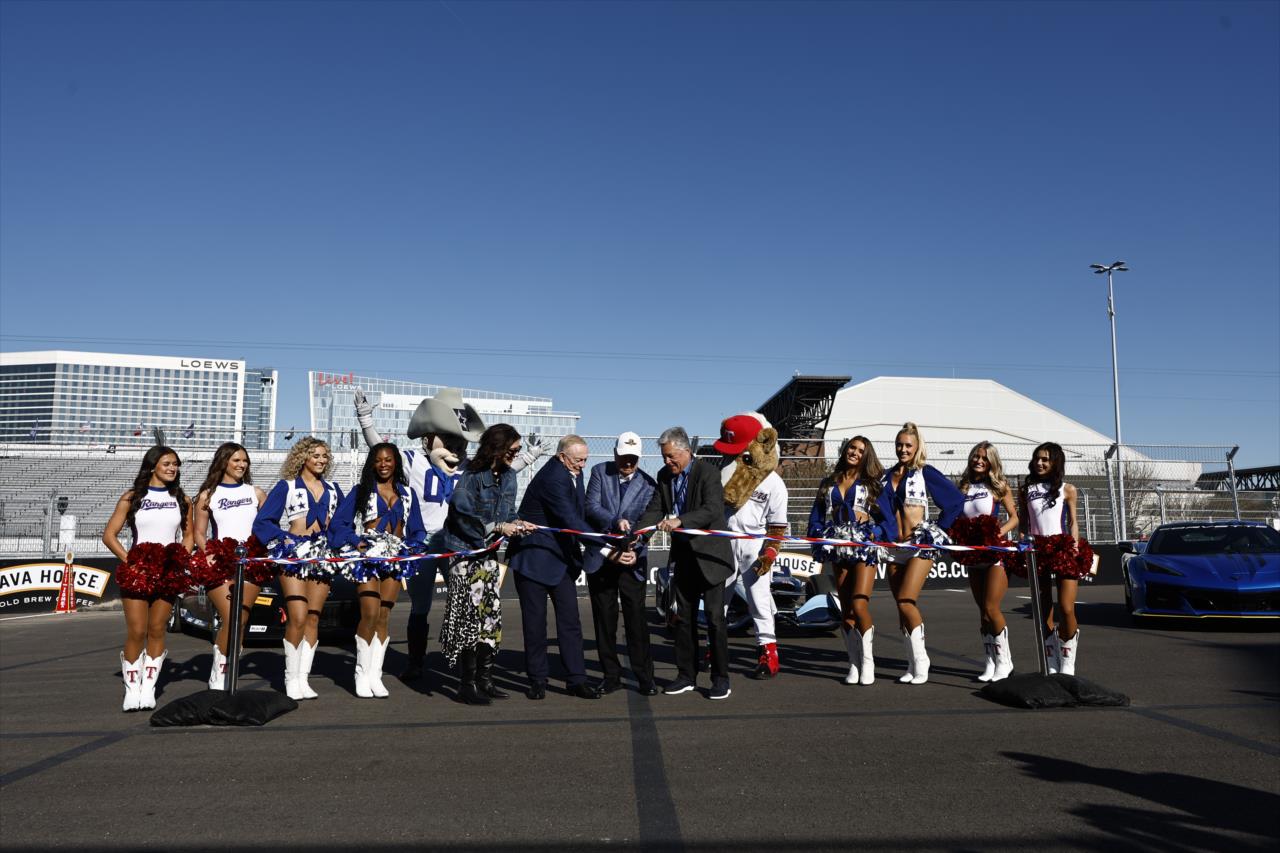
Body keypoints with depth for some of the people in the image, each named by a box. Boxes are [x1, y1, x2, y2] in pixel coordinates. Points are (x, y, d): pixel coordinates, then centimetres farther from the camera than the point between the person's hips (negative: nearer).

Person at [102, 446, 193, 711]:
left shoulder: (181, 499, 11)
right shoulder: (132, 498, 2)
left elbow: (188, 534, 17)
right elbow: (109, 535, 1)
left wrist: (182, 562, 1)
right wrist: (128, 561, -10)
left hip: (168, 574, 2)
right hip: (138, 572, -2)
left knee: (157, 632, 5)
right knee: (136, 632, -4)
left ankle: (148, 689, 12)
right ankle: (132, 690, 6)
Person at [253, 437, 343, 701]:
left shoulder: (332, 489, 16)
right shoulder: (287, 486, 5)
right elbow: (262, 522, 0)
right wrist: (283, 542, -11)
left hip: (322, 556, 4)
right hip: (294, 555, -4)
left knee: (313, 619, 1)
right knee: (298, 618, -13)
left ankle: (303, 678, 6)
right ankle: (291, 678, -2)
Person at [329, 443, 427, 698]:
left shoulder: (407, 494, 15)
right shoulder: (361, 491, 8)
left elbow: (418, 530, 16)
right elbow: (338, 522, 2)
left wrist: (411, 546, -2)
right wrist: (356, 542, -10)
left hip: (396, 557, 3)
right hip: (367, 555, -3)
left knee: (384, 617, 1)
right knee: (370, 615, -12)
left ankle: (375, 675, 5)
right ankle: (362, 674, -1)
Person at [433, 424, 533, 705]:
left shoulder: (508, 476, 8)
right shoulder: (472, 475, -15)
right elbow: (462, 513, -23)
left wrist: (516, 524, -6)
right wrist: (498, 527, -21)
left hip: (488, 553, 8)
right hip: (464, 552, -8)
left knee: (491, 615, 9)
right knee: (470, 616, -7)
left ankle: (484, 679, 21)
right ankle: (467, 684, 3)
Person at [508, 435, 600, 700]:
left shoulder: (572, 473, 4)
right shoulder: (552, 478, -24)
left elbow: (578, 515, 11)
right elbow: (572, 521, -30)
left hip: (561, 558, 8)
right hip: (534, 558, -8)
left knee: (570, 620, 4)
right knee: (535, 621, 4)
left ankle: (576, 679, 8)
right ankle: (537, 680, 15)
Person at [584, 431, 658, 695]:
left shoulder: (648, 484, 1)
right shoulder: (600, 472, 3)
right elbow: (591, 506, -9)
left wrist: (635, 552, -19)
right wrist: (616, 521, -25)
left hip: (632, 558, -1)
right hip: (600, 556, 1)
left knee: (636, 618, -2)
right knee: (604, 619, 8)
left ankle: (645, 676, 8)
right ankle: (611, 675, 19)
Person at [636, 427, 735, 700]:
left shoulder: (707, 472, -15)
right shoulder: (664, 475, 6)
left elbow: (712, 510, -26)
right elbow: (655, 509, 5)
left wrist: (680, 521, -39)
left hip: (709, 554, -7)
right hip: (684, 554, 7)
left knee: (714, 617, -3)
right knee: (684, 616, 11)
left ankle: (720, 678, 8)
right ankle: (687, 675, 21)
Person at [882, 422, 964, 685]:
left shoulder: (925, 473, -1)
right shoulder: (887, 476, 12)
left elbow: (956, 499, -1)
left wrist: (939, 529, -4)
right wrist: (885, 531, 8)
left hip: (920, 544, -5)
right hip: (894, 546, 5)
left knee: (906, 601, -16)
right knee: (902, 606, 4)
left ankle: (920, 660, -4)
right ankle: (914, 663, 11)